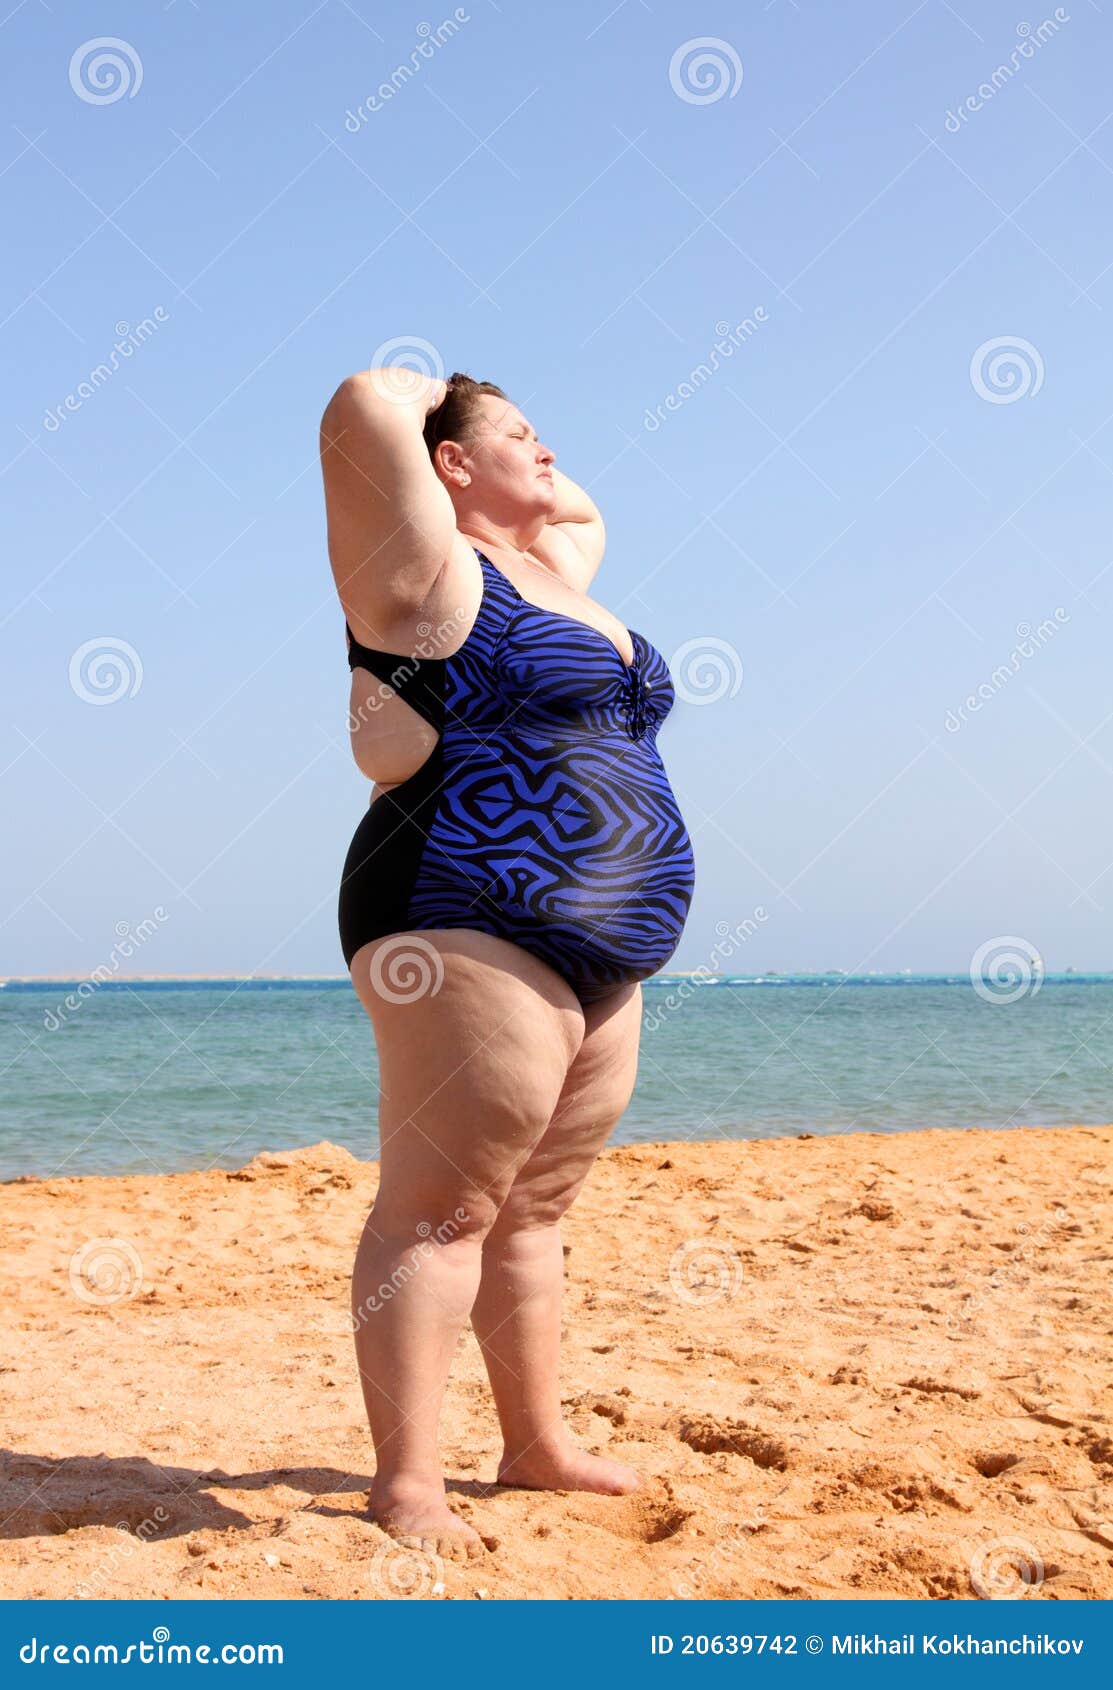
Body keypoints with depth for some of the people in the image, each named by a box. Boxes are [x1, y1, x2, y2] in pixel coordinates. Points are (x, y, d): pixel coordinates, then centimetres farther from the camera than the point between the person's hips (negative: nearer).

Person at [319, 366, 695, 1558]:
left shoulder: (549, 572, 22)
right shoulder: (432, 570, -3)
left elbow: (584, 512, 44)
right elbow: (363, 407, -16)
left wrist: (529, 477, 28)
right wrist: (424, 396, 4)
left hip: (598, 959, 9)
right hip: (472, 931, -9)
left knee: (531, 1209, 13)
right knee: (439, 1208, -9)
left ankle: (537, 1442, 22)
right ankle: (406, 1481, -5)